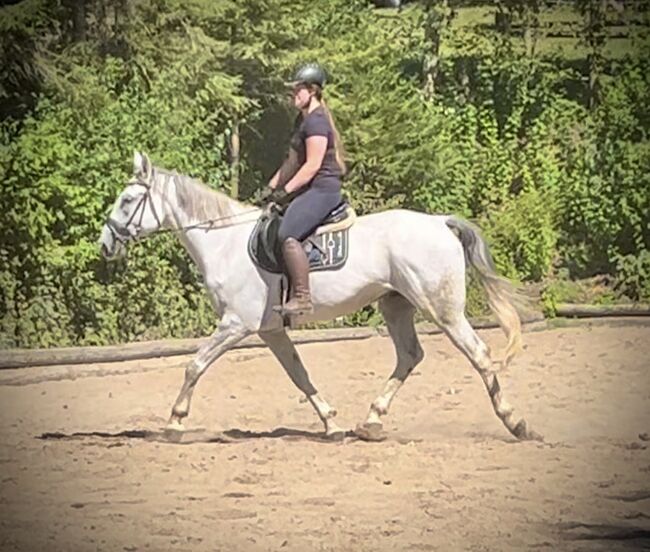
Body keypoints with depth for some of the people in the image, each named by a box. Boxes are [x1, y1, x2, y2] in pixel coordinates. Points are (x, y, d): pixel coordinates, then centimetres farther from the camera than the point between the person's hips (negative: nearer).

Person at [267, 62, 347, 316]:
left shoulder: (316, 122, -15)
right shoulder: (303, 119, 18)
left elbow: (312, 165, -20)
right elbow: (293, 161, 24)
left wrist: (286, 190, -17)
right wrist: (271, 187, 16)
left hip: (323, 188, -11)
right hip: (311, 190, 11)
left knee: (287, 234, -26)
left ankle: (302, 298, -28)